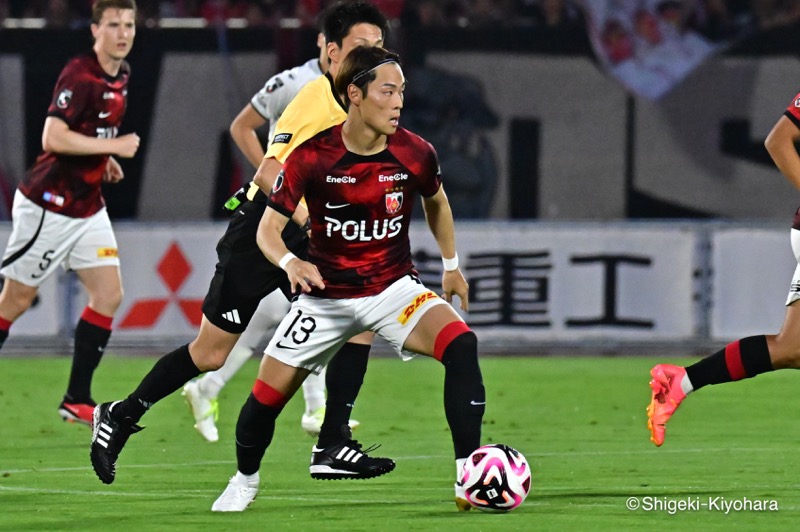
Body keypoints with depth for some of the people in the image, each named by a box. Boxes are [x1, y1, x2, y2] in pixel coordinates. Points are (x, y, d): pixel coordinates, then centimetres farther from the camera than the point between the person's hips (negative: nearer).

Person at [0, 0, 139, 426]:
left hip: (87, 208, 8)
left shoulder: (121, 75, 8)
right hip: (48, 205, -8)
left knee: (108, 295, 0)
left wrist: (104, 160, 10)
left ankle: (77, 400, 4)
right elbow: (53, 138, -28)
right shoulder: (79, 75, -20)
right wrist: (112, 147, -24)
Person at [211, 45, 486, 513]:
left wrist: (451, 265, 17)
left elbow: (436, 201, 13)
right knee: (267, 396, -1)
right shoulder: (312, 157, -17)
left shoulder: (415, 154, -11)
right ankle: (245, 481, 31)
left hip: (394, 289, 1)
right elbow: (268, 228, -11)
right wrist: (290, 262, -32)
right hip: (327, 295, -1)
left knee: (461, 344, -27)